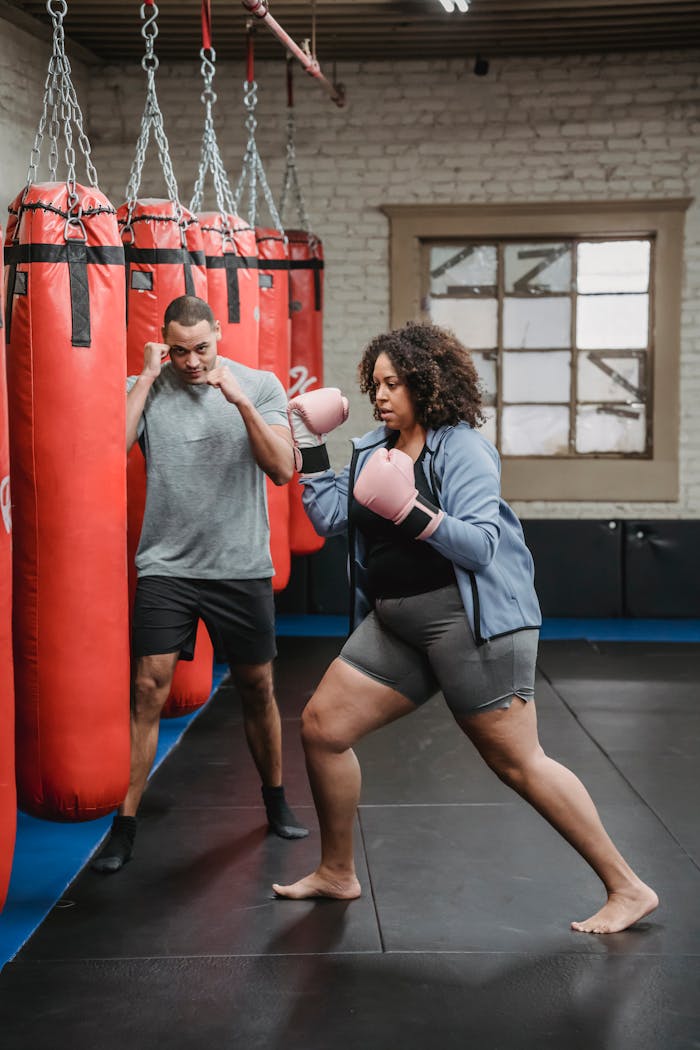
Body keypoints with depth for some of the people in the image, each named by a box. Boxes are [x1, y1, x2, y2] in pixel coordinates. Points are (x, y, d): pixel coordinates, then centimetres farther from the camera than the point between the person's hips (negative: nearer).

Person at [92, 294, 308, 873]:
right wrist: (148, 377, -14)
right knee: (149, 689, -6)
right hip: (166, 566, -1)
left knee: (258, 688, 11)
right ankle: (125, 823, 4)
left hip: (242, 566, 1)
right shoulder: (144, 387, -1)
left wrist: (240, 401, -20)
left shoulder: (261, 386, 0)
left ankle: (276, 800, 31)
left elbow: (283, 468, -10)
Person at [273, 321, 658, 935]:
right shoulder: (373, 448, 13)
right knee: (322, 726, 6)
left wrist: (411, 513, -29)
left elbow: (480, 545, -18)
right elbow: (329, 517, 9)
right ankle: (337, 874, 24)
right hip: (394, 622, 8)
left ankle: (628, 889, 7)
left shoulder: (462, 447, -10)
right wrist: (310, 445, 7)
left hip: (470, 619, -8)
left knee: (517, 763, -6)